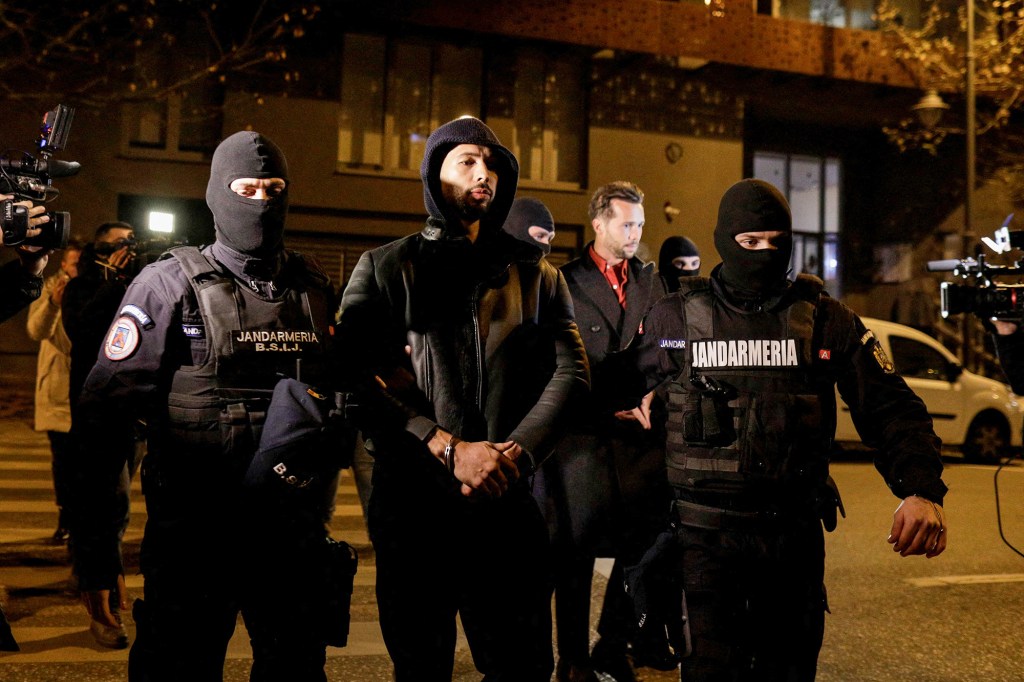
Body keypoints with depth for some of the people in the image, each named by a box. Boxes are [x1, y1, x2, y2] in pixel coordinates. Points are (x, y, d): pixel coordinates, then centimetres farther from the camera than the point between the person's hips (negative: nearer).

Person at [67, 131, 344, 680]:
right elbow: (102, 417, -9)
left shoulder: (315, 288, 8)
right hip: (193, 539, -4)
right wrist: (95, 551, -13)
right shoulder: (170, 284, -4)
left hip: (292, 536, 4)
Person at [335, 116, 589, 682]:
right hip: (412, 503, -1)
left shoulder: (537, 277, 13)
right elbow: (357, 378, -6)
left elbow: (570, 373, 3)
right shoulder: (385, 268, 6)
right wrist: (449, 448, -15)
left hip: (508, 503, 2)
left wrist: (515, 452, -12)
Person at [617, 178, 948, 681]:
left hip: (795, 531, 2)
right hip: (706, 530, -2)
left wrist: (922, 490, -14)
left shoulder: (827, 320, 3)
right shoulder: (674, 317, 2)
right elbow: (616, 394, 14)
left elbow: (890, 408, -1)